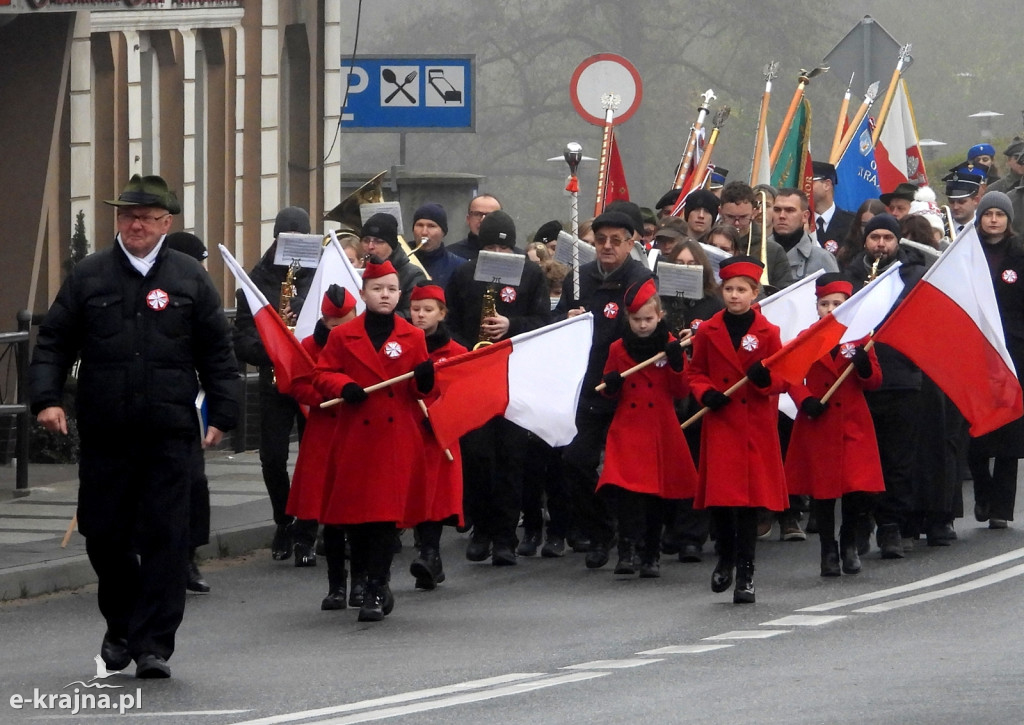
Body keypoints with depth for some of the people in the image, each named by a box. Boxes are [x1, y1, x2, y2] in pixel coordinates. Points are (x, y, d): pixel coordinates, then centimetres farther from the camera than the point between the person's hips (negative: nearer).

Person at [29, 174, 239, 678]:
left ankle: (154, 644, 0)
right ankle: (121, 624, 28)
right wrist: (46, 399, -6)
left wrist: (222, 414, 1)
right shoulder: (89, 276, 7)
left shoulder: (190, 279, 7)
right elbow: (53, 342, 7)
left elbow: (217, 353, 8)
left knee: (164, 538, -5)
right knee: (103, 533, 6)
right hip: (104, 433, 1)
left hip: (170, 433, -1)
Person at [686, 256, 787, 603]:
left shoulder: (768, 333, 1)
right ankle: (726, 557, 25)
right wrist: (706, 392, -7)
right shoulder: (708, 332, 5)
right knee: (719, 496, -1)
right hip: (720, 424, 1)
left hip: (756, 428, -1)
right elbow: (696, 372, 14)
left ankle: (745, 572, 3)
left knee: (750, 500, -3)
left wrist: (765, 378, -18)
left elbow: (783, 379, 4)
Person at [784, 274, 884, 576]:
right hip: (818, 424, 0)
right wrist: (805, 401, -13)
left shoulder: (859, 337, 6)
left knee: (861, 491, -7)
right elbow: (792, 379, 5)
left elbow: (875, 382, 4)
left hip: (854, 426, 0)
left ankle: (849, 543, 16)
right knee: (822, 490, 1)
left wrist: (864, 365, -17)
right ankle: (829, 551, 14)